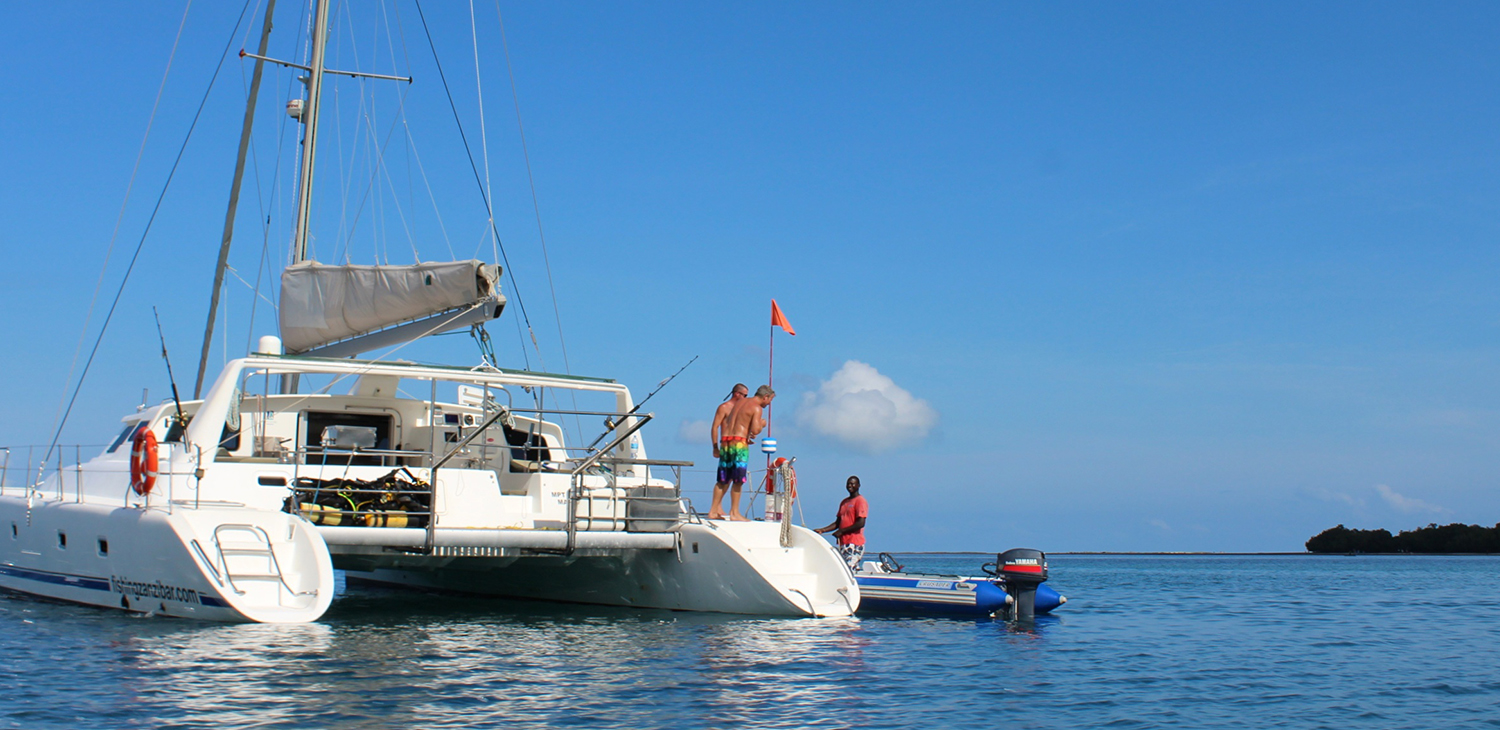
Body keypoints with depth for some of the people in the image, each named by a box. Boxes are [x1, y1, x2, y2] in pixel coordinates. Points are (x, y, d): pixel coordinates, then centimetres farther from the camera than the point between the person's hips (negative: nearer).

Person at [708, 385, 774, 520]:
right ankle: (734, 513, -1)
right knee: (738, 480, -3)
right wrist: (762, 424, 5)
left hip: (725, 441, 8)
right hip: (739, 443, -8)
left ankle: (714, 511, 13)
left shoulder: (740, 403, 20)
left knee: (723, 479, 12)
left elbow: (726, 422, 25)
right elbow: (755, 430, -16)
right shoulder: (756, 408, -5)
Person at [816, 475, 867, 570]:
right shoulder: (844, 502, 19)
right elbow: (838, 523, 21)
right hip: (843, 543, 8)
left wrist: (841, 531, -13)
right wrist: (822, 530, 9)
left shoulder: (860, 501, -6)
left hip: (855, 543, -8)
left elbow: (860, 523, -16)